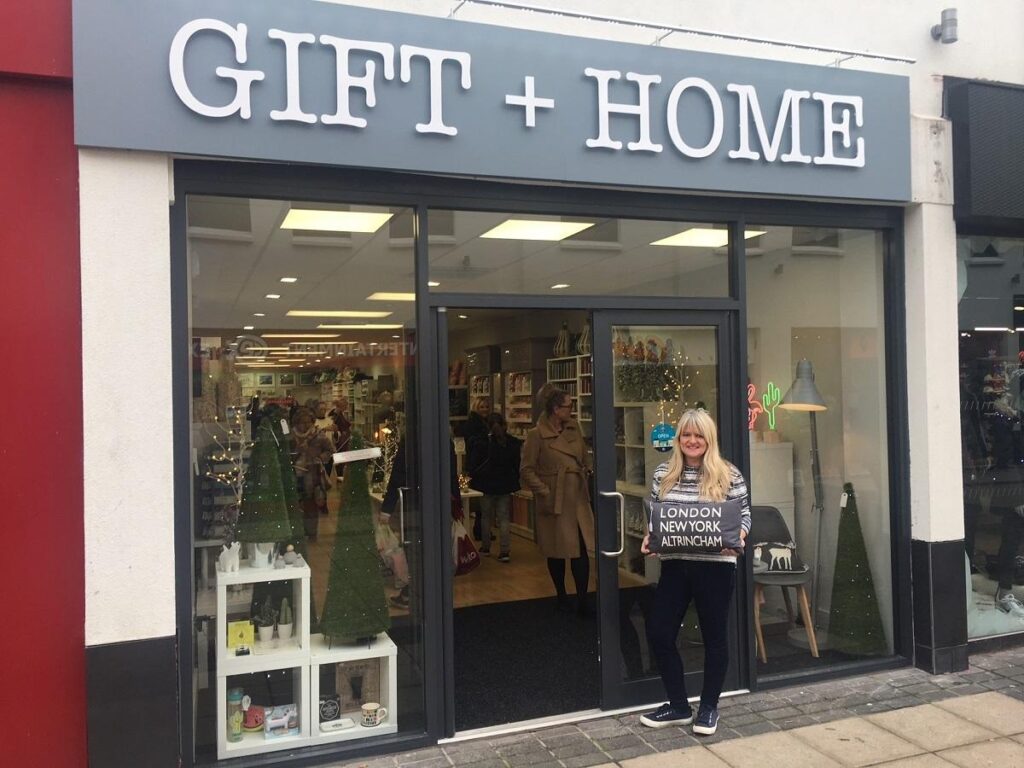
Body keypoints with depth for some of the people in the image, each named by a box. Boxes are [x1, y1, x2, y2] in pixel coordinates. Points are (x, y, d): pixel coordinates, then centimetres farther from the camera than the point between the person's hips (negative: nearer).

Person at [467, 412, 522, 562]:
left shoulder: (480, 444, -14)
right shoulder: (513, 443, -6)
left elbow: (472, 465, -9)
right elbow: (517, 465, 3)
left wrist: (473, 481, 8)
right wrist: (514, 481, 15)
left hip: (486, 485, -2)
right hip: (505, 485, 2)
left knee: (486, 517, 15)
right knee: (503, 518, 6)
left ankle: (485, 547, 24)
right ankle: (505, 551, -1)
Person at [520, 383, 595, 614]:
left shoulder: (574, 428, 7)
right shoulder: (537, 435, -10)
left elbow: (585, 457, 21)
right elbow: (526, 470, -7)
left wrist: (588, 471, 5)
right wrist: (544, 492, -12)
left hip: (578, 498, 4)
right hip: (554, 500, -4)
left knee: (582, 549, -4)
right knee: (557, 552, 9)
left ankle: (582, 601, 3)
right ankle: (561, 597, 27)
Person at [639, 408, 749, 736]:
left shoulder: (729, 475, -5)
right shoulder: (663, 473, 4)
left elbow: (744, 516, 0)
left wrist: (736, 540, -18)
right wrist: (649, 538, -7)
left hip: (716, 566, -3)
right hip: (675, 565, 3)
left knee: (714, 635, 10)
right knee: (658, 631, 3)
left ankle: (709, 706, 30)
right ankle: (678, 705, 22)